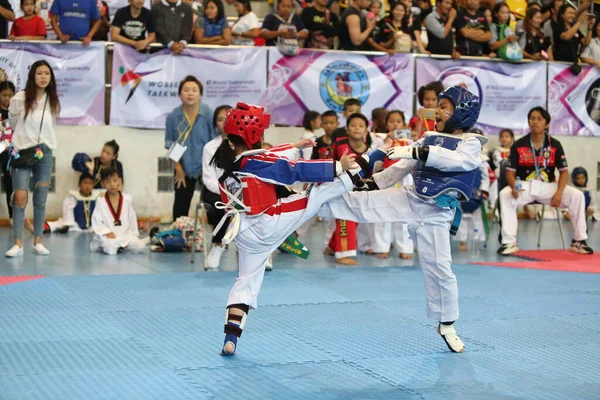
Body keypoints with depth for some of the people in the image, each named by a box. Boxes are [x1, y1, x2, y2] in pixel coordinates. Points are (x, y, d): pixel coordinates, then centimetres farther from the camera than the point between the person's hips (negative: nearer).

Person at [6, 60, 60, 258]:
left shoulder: (53, 102, 4)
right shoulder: (19, 99, -7)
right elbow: (11, 124, 5)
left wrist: (42, 145, 11)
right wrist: (18, 142, 8)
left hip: (44, 153, 3)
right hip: (22, 152, -3)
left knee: (41, 200, 5)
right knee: (20, 197, -11)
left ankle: (37, 242, 13)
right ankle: (18, 244, -10)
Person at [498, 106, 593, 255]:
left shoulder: (555, 145, -1)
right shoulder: (518, 145, -4)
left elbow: (564, 171, 1)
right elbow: (510, 172, -4)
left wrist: (559, 193, -17)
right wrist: (513, 187, -27)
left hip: (548, 187, 1)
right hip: (525, 186, -1)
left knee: (577, 196, -19)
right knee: (505, 195, -32)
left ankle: (578, 241, -5)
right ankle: (509, 242, -26)